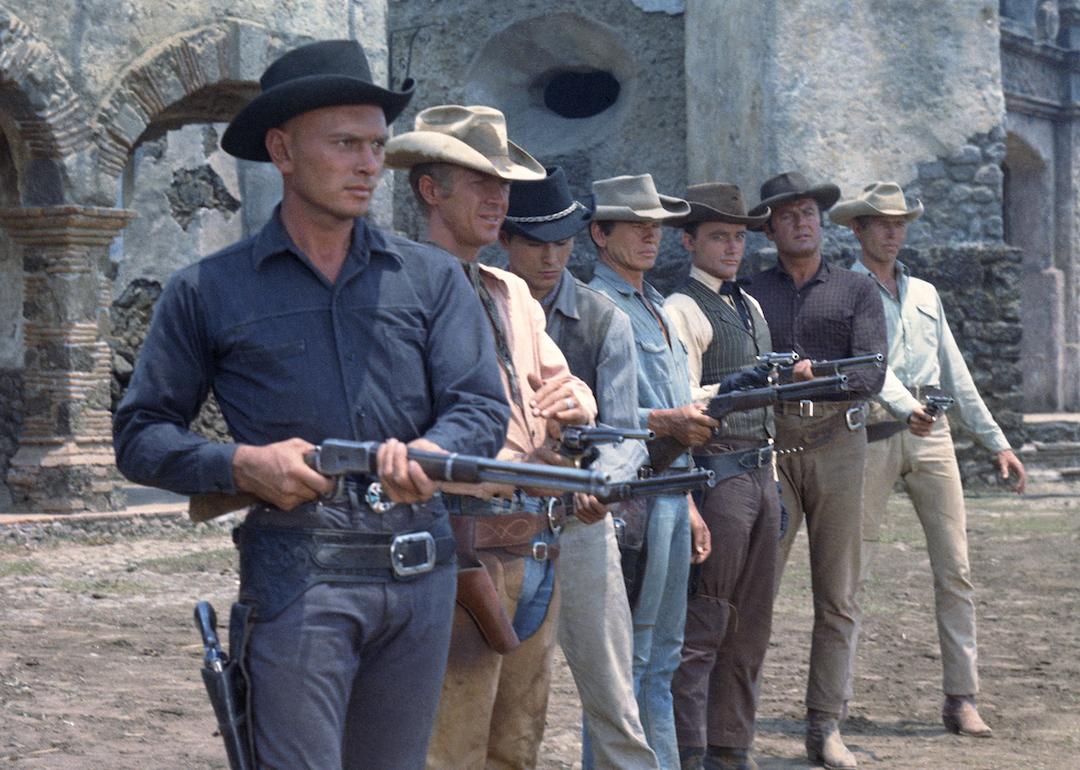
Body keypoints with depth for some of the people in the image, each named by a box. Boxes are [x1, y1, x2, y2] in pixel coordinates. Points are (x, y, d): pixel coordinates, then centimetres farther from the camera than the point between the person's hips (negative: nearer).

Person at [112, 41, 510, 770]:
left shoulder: (431, 278, 11)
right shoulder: (208, 292, 5)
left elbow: (483, 407, 3)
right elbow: (140, 435, 6)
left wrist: (430, 452, -20)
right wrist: (241, 465, -12)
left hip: (420, 574, 3)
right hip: (294, 574, -3)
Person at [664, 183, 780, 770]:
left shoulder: (751, 307, 19)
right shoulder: (682, 310, -8)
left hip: (758, 477, 9)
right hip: (713, 474, -9)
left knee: (750, 628, 11)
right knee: (701, 628, -8)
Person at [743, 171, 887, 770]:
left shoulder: (856, 291, 11)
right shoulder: (750, 295, 12)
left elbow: (872, 374, -2)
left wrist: (815, 375, -18)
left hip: (837, 444, 1)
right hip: (768, 446, -1)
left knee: (837, 597, 2)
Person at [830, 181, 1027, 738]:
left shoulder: (924, 293, 21)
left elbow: (955, 374, 23)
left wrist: (995, 441, 18)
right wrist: (903, 405, -31)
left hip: (932, 435, 5)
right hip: (872, 435, -5)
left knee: (955, 570, -2)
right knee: (851, 569, -2)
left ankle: (961, 698, 0)